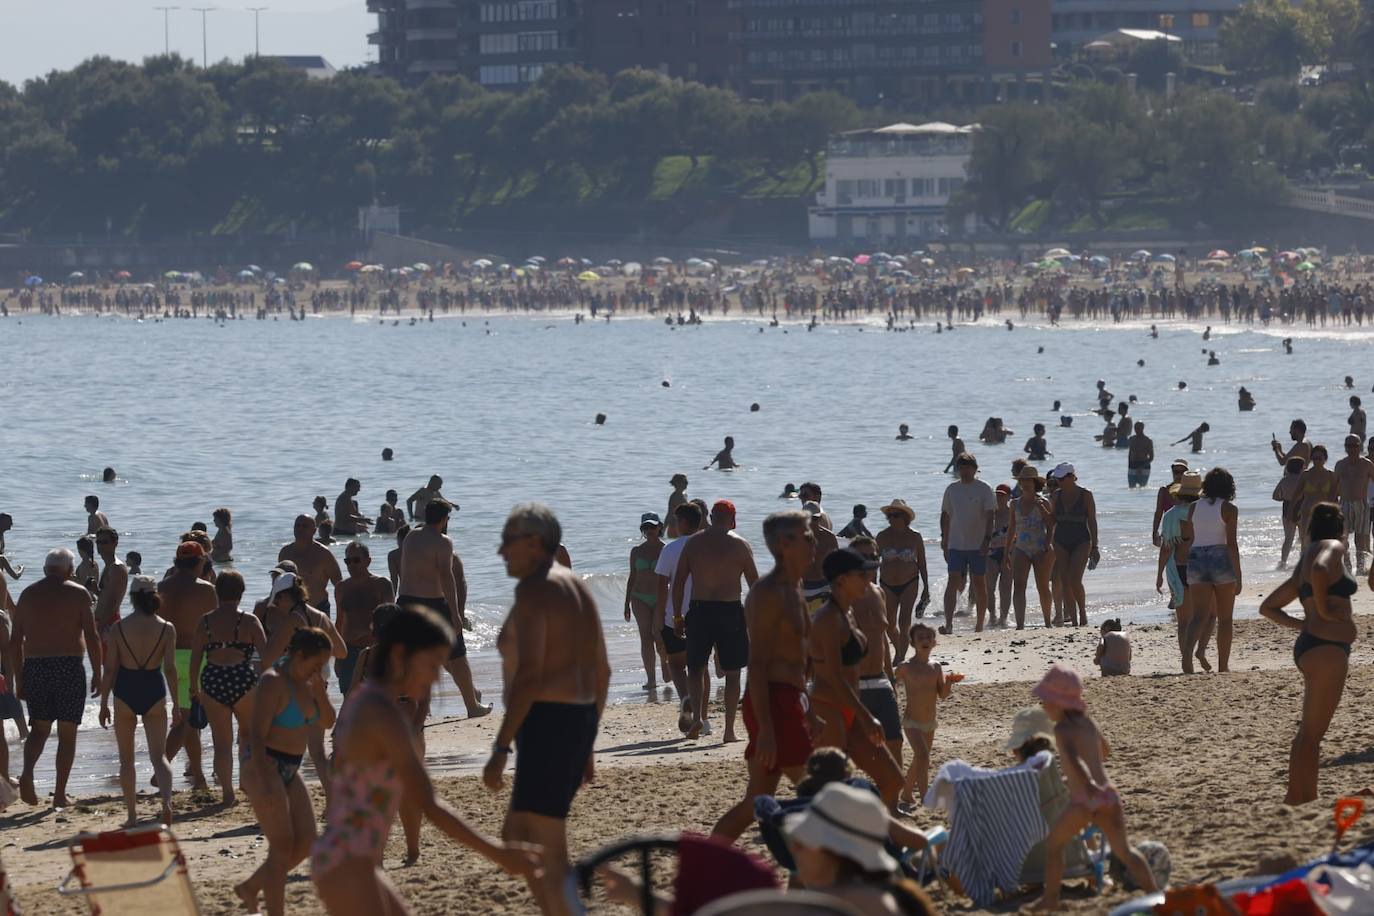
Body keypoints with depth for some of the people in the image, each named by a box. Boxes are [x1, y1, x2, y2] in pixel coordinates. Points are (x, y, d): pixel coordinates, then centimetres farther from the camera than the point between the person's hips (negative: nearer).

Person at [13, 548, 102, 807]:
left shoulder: (28, 594, 9)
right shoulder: (78, 594, -1)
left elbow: (15, 641, 8)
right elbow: (92, 637, -7)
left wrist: (19, 679, 13)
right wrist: (97, 674, 0)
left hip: (34, 667, 3)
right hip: (69, 667, -3)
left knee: (39, 728, 11)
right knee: (67, 732, 6)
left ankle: (27, 773, -16)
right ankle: (60, 793, 5)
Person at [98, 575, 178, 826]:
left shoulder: (119, 628, -6)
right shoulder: (166, 629, -5)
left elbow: (110, 669, -5)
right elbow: (170, 668, -6)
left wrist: (104, 703, 3)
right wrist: (176, 703, 1)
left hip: (125, 692, 0)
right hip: (154, 691, 0)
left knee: (126, 758, 14)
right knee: (159, 756, 3)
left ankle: (132, 813, 15)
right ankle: (166, 801, -22)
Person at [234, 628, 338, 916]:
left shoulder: (306, 682, 8)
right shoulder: (274, 682, -17)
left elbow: (327, 722, 10)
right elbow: (257, 733, -22)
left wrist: (319, 689, -7)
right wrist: (264, 783, -28)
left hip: (289, 769, 9)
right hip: (263, 764, -9)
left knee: (306, 841, 6)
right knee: (282, 843, -11)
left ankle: (250, 887, 21)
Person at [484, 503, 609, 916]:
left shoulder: (533, 589, -11)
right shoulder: (577, 588, 17)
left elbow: (529, 675, -20)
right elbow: (602, 672, 20)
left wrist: (501, 748, -21)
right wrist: (587, 743, 26)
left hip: (547, 722, -10)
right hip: (581, 719, 10)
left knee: (548, 854, -9)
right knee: (516, 837, 19)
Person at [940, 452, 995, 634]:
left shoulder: (984, 489, -3)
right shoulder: (952, 489, 8)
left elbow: (989, 516, -7)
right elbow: (945, 515, 15)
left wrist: (987, 539, -18)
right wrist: (944, 539, 12)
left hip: (978, 545, -2)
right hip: (956, 545, 2)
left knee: (979, 584, 6)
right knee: (953, 581, -11)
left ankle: (980, 624, 16)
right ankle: (948, 624, -19)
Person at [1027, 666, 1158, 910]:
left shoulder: (1062, 728, -9)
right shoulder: (1087, 722, 14)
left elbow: (1073, 759, -28)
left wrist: (1090, 786, -38)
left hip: (1085, 799, -6)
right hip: (1108, 796, 6)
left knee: (1053, 844, 14)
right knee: (1123, 849, 11)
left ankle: (1050, 898, 16)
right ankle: (1154, 894, 2)